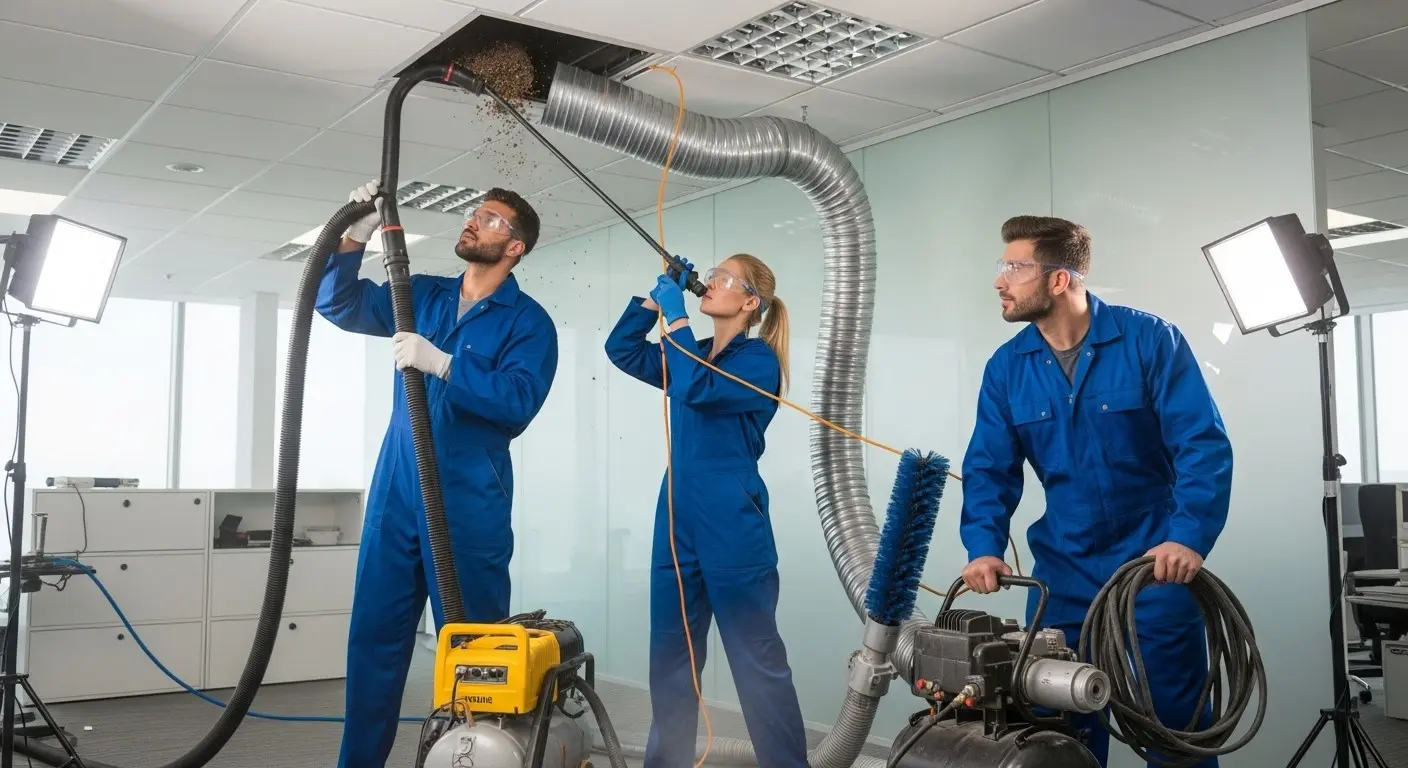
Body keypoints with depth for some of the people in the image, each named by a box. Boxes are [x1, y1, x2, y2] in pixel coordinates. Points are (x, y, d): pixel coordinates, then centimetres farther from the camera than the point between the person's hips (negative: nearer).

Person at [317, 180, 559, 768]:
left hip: (469, 504, -5)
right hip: (395, 494, 5)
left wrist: (442, 364, -24)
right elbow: (340, 305, 11)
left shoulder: (528, 321, -4)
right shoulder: (422, 294, 12)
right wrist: (354, 237, -3)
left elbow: (519, 400, -17)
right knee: (374, 635, 9)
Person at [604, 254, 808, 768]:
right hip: (677, 520, 7)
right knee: (670, 655, 12)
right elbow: (621, 348, 17)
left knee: (758, 659, -2)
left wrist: (675, 317, -12)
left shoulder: (758, 359, -6)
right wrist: (656, 297, 7)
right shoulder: (691, 355, 16)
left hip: (732, 525, -7)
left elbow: (698, 390, -20)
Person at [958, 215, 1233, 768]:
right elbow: (990, 469, 0)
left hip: (1156, 565, -3)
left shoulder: (1150, 340, -11)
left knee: (1176, 723, 7)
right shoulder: (1006, 367, 0)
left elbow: (1204, 446, -15)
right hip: (1062, 573, 4)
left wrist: (1190, 537, -29)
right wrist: (985, 547, -16)